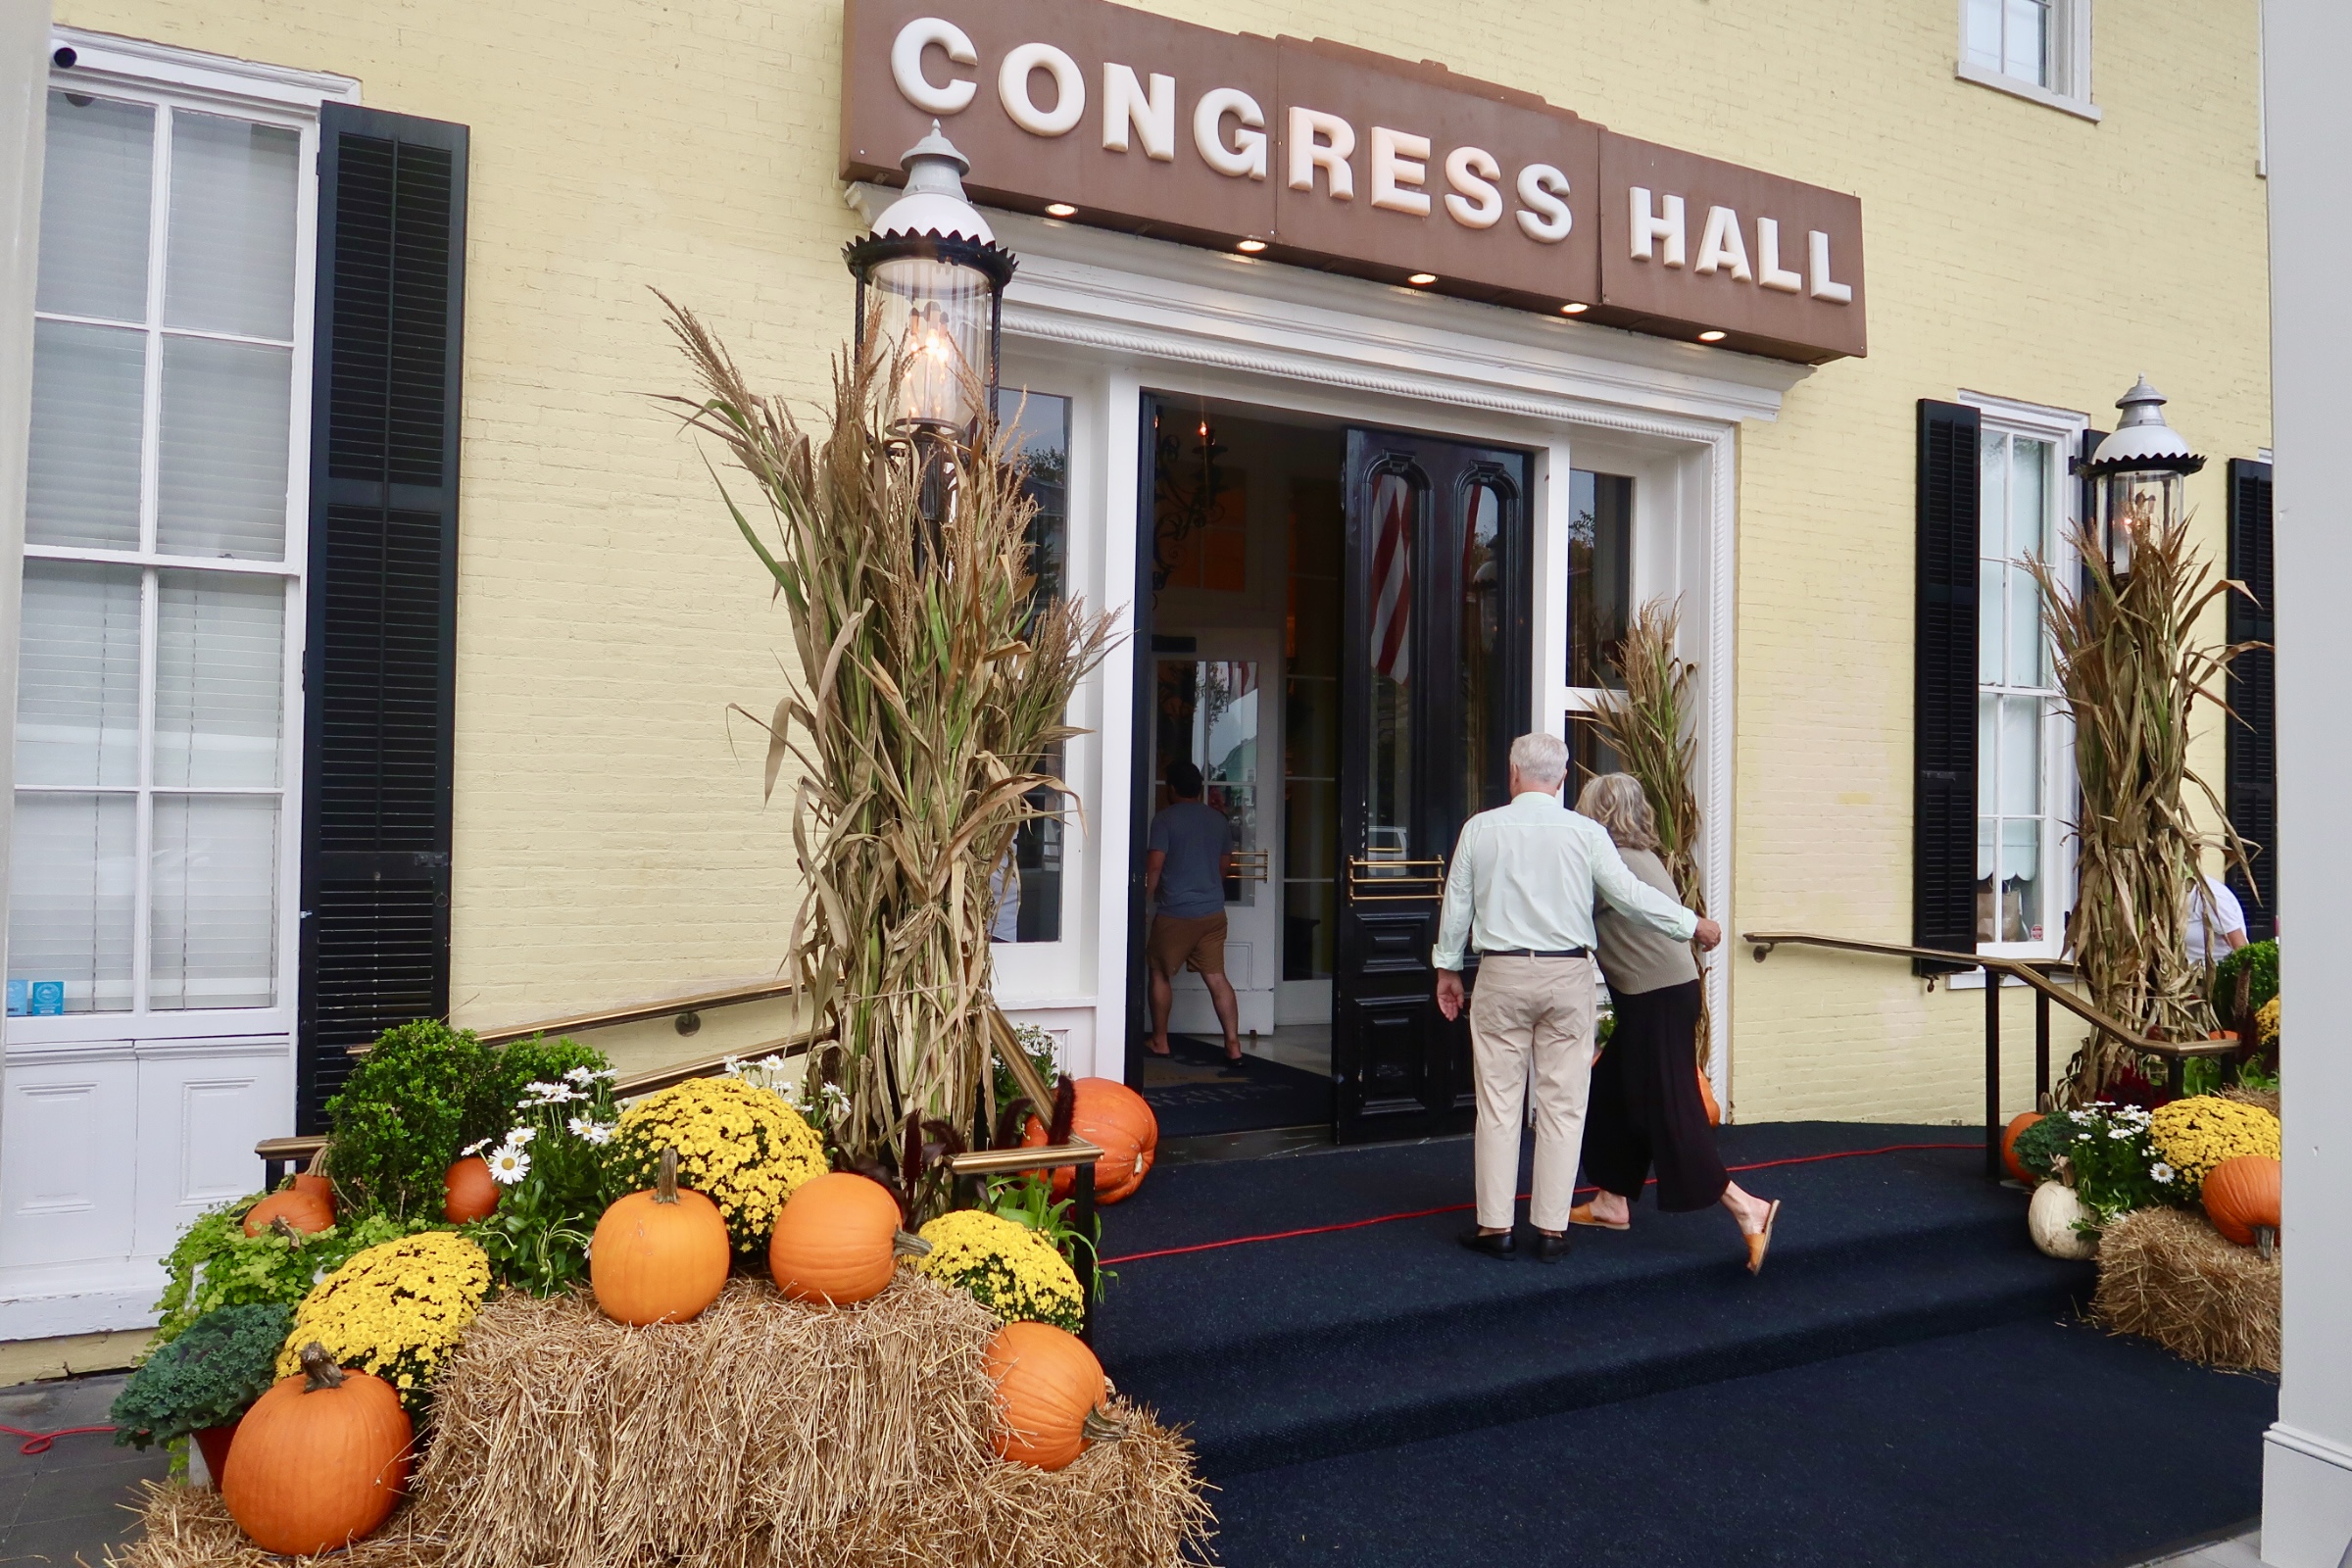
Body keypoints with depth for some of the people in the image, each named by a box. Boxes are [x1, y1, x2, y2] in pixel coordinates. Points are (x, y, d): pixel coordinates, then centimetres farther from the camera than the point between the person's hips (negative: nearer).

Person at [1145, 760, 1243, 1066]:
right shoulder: (1219, 819, 9)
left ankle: (1160, 1041, 18)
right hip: (1213, 912, 5)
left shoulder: (1165, 819, -8)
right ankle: (1233, 1045, -3)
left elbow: (1154, 866, -13)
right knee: (1216, 977, 4)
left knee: (1160, 974, 12)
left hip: (1175, 913, -5)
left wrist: (1145, 900, -1)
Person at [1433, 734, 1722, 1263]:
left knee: (1499, 1102, 6)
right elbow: (1631, 894, -1)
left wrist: (1447, 966, 19)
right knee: (1562, 1104, 7)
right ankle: (1551, 1229, 11)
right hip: (1567, 976, 0)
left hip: (1502, 974, 0)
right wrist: (1693, 925, 13)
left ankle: (1495, 1226, 11)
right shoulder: (1585, 832, -4)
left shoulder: (1480, 829, 0)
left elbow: (1456, 903, 6)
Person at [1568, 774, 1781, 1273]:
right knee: (1611, 1096, 17)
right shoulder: (1641, 858, 13)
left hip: (1659, 999, -10)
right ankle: (1613, 1204, 26)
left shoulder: (1613, 862, -16)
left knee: (1669, 1111, -5)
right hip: (1664, 993, 10)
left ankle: (1747, 1209, -2)